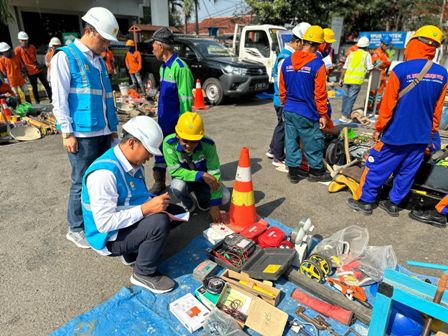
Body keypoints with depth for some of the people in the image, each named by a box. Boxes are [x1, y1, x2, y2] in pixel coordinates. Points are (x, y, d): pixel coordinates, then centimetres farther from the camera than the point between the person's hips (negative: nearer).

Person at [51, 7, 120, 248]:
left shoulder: (99, 61, 17)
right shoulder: (65, 57, -4)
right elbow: (59, 99, -9)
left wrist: (113, 127, 17)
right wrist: (67, 132, -14)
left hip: (103, 133, 7)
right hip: (82, 134, -7)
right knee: (82, 183, 1)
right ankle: (75, 229, 18)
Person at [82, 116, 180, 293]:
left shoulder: (134, 163, -1)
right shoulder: (104, 173, -28)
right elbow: (104, 223, -30)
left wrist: (156, 204, -8)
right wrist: (146, 209, -31)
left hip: (127, 223, 9)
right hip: (109, 238, -9)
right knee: (159, 222, -28)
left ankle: (133, 252, 11)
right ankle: (144, 274, -4)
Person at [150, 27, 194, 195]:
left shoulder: (180, 67, -16)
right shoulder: (163, 67, 12)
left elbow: (185, 99, -18)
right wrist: (160, 113, 17)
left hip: (176, 122, -8)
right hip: (163, 120, 9)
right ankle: (159, 182, 27)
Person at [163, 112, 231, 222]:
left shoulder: (208, 144, -29)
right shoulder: (169, 143, -29)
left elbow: (214, 173, -27)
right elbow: (174, 171, -26)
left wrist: (214, 205, -28)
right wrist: (201, 175, -38)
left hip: (205, 178, 1)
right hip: (184, 178, 0)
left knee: (225, 198, -21)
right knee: (178, 187, -35)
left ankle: (203, 201, 14)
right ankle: (188, 204, 2)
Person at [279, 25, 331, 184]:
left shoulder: (287, 62, 4)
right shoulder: (317, 64, -12)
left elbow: (282, 89, 10)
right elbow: (320, 93, -11)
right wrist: (323, 115, -3)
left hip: (288, 111, 6)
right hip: (307, 113, -5)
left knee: (291, 141, 12)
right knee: (313, 142, 10)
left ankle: (293, 171, 22)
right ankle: (316, 171, 25)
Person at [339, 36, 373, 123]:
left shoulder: (352, 53, 15)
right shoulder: (367, 55, 6)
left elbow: (344, 68, 10)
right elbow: (369, 69, 4)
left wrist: (341, 78, 16)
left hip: (347, 78, 4)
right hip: (357, 80, -4)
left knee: (345, 96, 14)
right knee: (351, 98, -3)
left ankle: (344, 114, 22)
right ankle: (345, 116, -7)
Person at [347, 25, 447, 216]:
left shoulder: (401, 70, -16)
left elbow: (388, 104, -12)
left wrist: (379, 127, -1)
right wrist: (432, 131, 21)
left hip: (397, 134, -5)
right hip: (421, 136, 5)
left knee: (378, 167, 8)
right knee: (407, 171, 15)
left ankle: (365, 201, 18)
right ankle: (394, 204, 26)